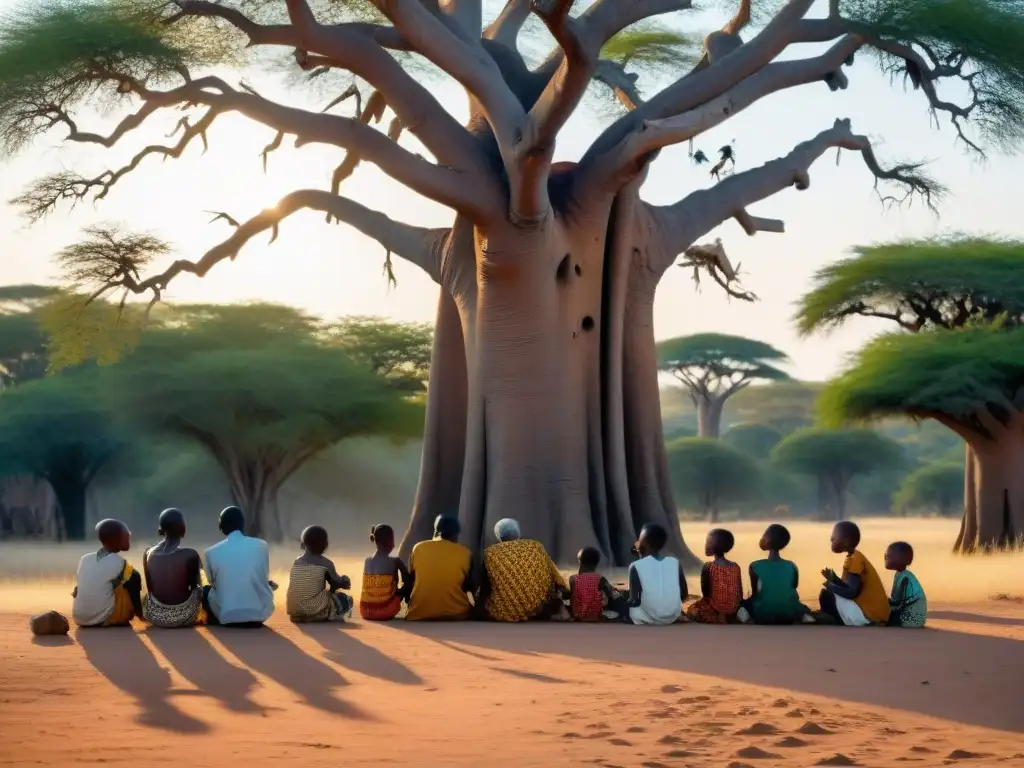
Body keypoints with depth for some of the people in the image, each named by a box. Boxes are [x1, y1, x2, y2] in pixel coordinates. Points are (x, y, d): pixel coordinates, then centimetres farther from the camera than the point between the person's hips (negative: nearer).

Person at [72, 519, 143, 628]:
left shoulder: (85, 559, 7)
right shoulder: (119, 563, -7)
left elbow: (76, 592, 13)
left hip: (79, 619, 5)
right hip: (104, 620, -5)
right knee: (134, 578, 9)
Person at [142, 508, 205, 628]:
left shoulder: (148, 553, -4)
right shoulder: (190, 555, -14)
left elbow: (150, 589, 7)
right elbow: (194, 585, 2)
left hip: (154, 616, 4)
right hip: (183, 616, -4)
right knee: (199, 590, 29)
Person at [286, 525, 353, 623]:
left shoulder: (296, 562, 9)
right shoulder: (326, 564, -6)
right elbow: (336, 584, 3)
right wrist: (344, 582, 26)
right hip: (316, 612, -6)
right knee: (346, 600, 16)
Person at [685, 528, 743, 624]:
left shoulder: (708, 567, -12)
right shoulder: (736, 567, -1)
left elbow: (705, 593, -5)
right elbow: (740, 593, 3)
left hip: (715, 611, -5)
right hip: (733, 611, 5)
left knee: (691, 610, 23)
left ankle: (718, 620, 8)